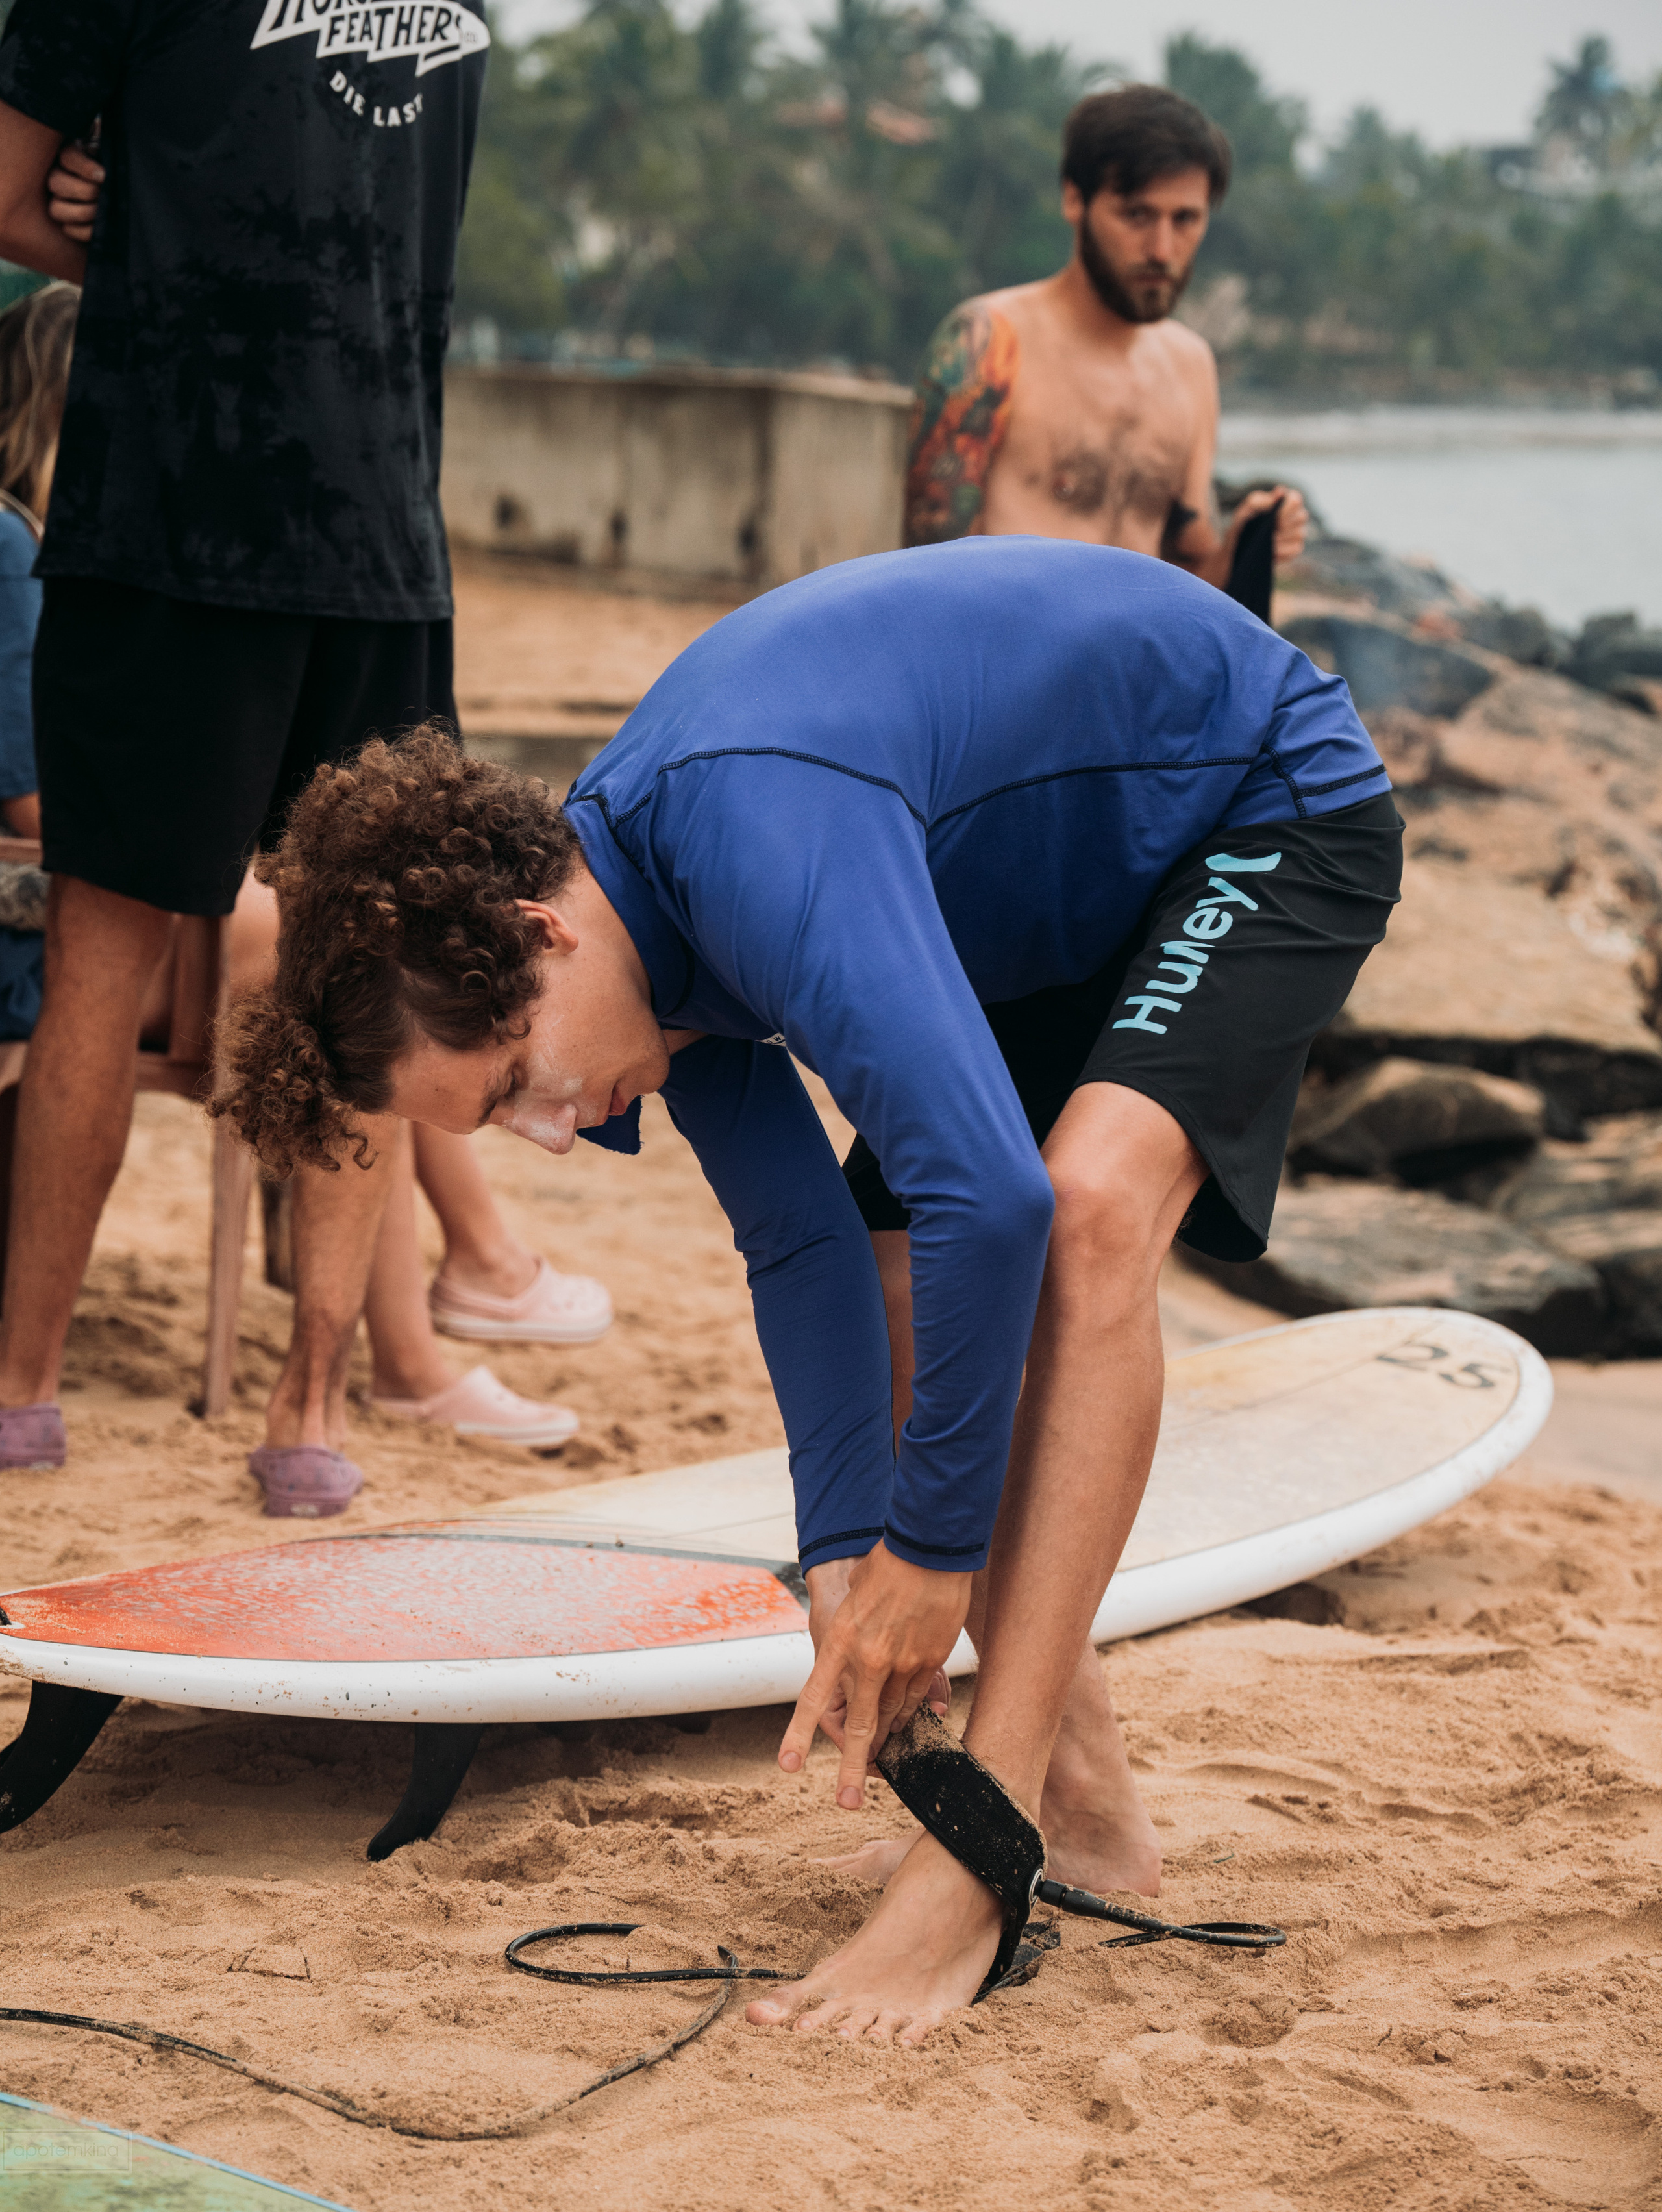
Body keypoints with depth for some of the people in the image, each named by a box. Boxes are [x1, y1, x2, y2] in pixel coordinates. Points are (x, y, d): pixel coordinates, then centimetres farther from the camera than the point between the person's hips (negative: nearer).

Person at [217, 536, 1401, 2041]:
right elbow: (803, 1242, -5)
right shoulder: (651, 906, -10)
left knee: (1091, 1211, -31)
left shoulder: (760, 847, -38)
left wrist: (933, 1545, -31)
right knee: (891, 1298, 4)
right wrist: (846, 1562, -11)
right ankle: (1081, 1794, 16)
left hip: (1277, 810, -9)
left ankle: (973, 1861, -30)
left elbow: (991, 1197, -44)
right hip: (1072, 890, 9)